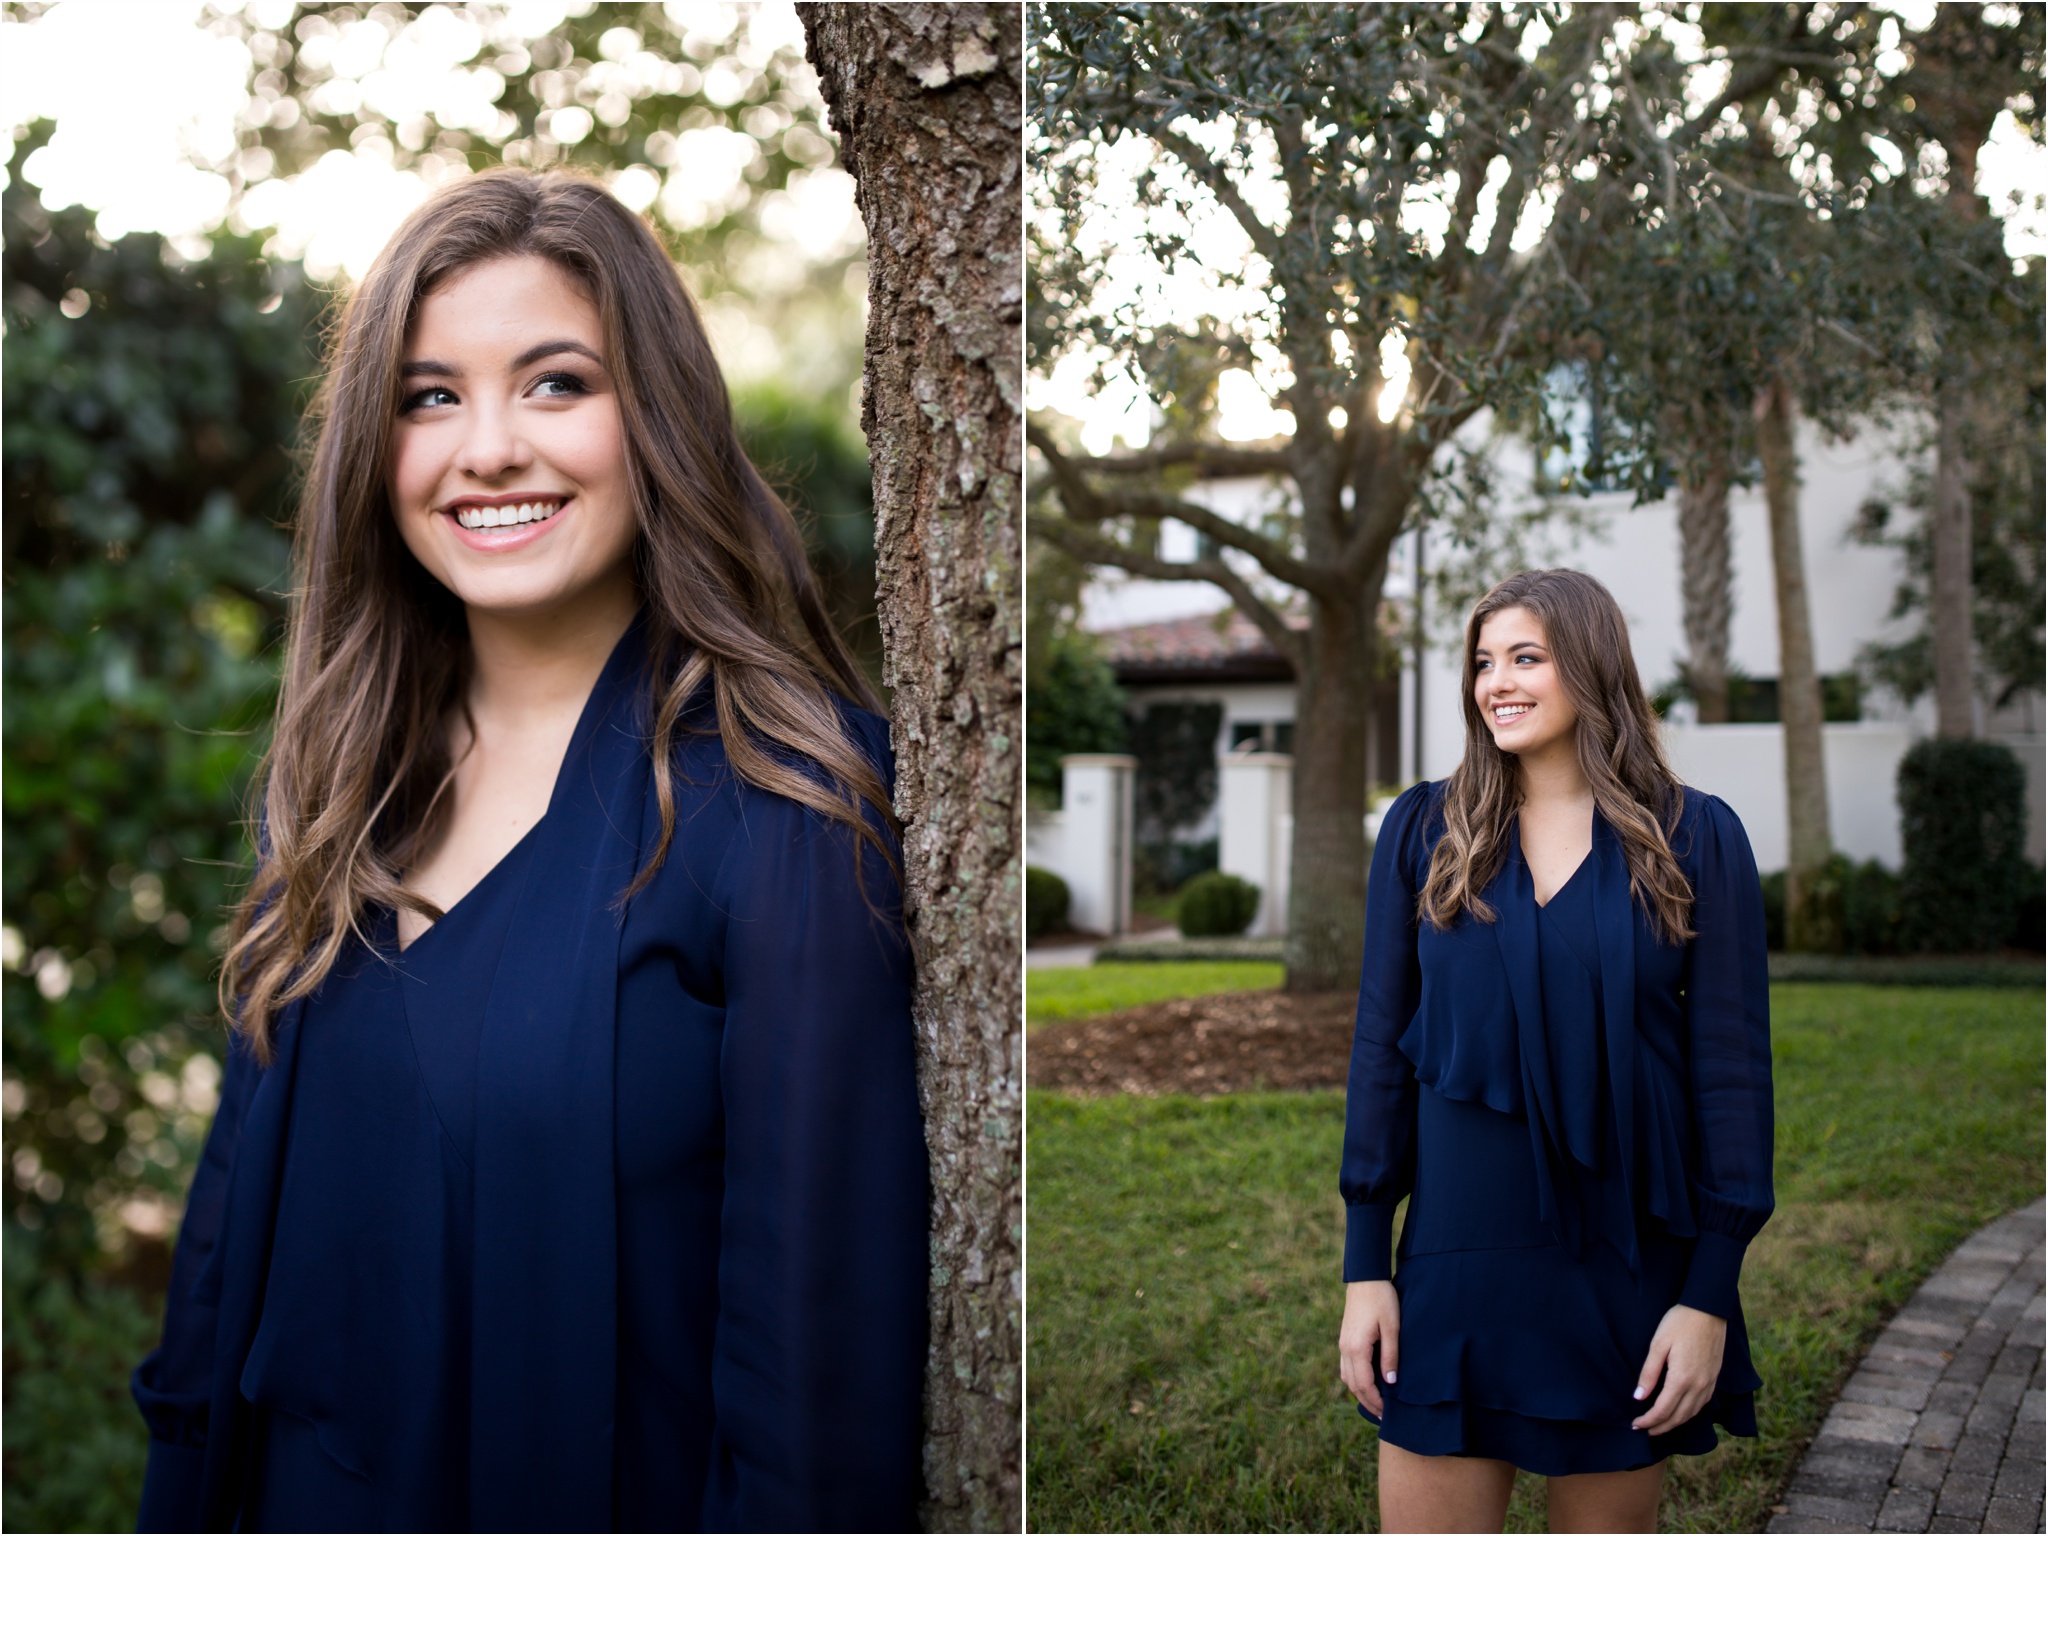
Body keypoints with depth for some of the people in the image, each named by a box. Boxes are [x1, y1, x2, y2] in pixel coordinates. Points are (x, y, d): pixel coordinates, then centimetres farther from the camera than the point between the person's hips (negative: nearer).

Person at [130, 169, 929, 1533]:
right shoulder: (343, 774, -1)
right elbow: (244, 1186, 7)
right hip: (302, 1497, 5)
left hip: (608, 1500, -5)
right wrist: (188, 1493, 6)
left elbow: (820, 1337, -20)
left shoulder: (776, 807, -21)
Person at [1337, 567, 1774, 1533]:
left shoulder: (1695, 838, 0)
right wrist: (1365, 1267, 0)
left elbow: (1732, 1065, -1)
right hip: (1458, 1260, 1)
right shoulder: (1424, 830, 3)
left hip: (1629, 1264, -1)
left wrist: (1710, 1294, -6)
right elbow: (1380, 1047, 4)